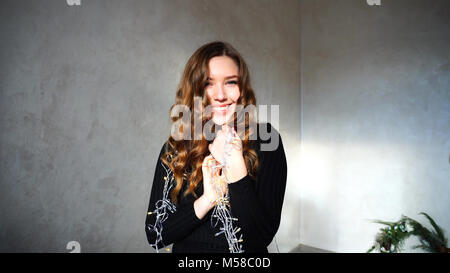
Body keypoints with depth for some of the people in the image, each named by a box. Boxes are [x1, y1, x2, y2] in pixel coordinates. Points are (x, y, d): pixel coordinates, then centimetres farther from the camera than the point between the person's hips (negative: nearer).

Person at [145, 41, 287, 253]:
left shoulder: (265, 139, -10)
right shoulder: (174, 148, -5)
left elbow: (264, 236, -14)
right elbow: (154, 234, -6)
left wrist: (235, 165, -22)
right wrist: (207, 199, -19)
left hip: (249, 250, -1)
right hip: (185, 254, 2)